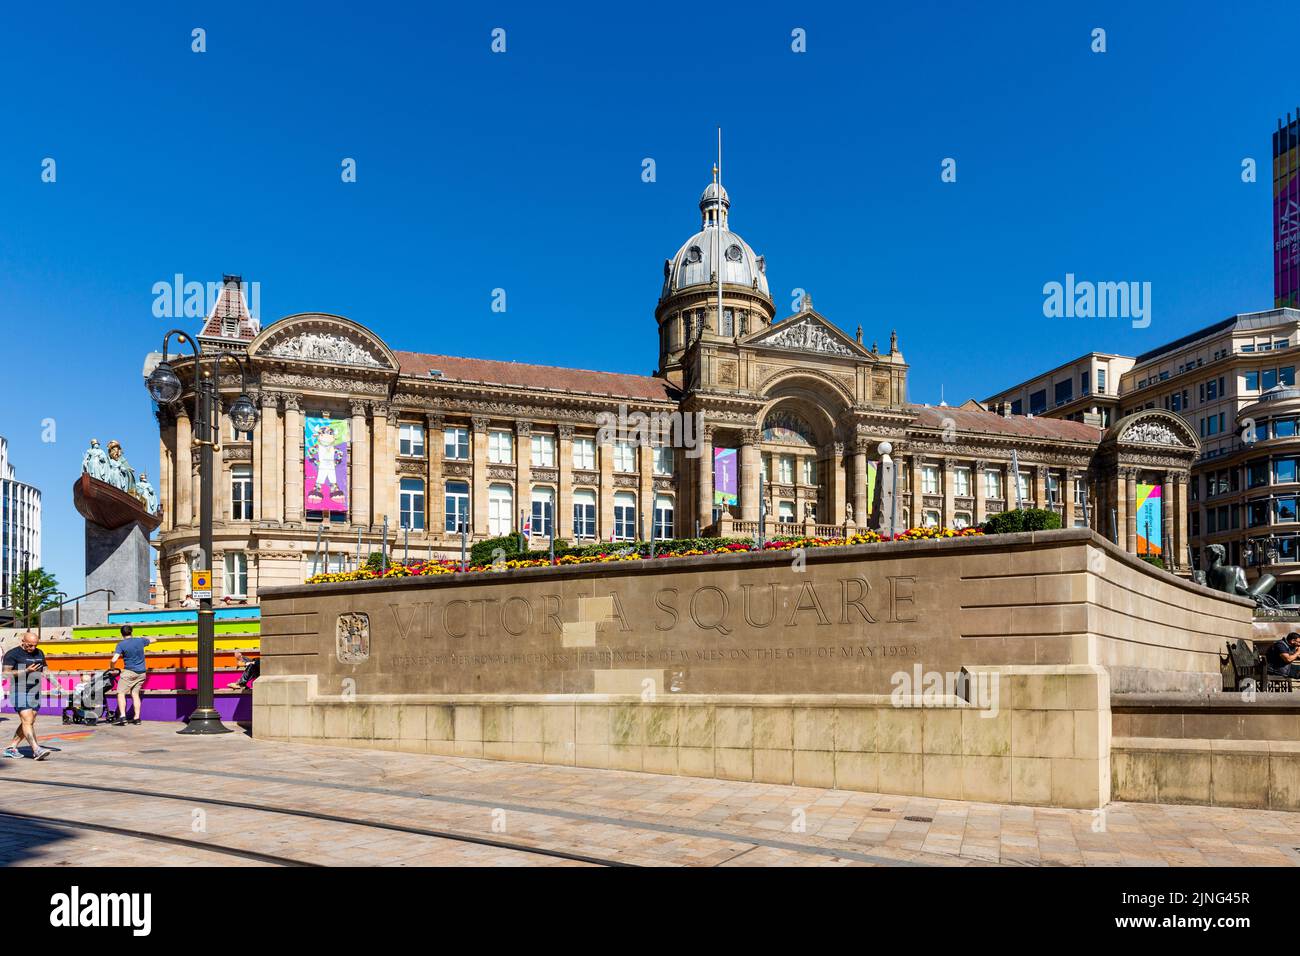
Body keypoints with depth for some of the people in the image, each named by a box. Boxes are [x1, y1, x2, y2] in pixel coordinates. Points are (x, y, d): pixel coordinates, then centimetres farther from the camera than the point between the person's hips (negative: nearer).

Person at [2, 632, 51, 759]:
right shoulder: (12, 654, -3)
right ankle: (36, 749, -22)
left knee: (29, 722, 5)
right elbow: (6, 673, -11)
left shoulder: (39, 653, 16)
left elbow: (44, 670, 28)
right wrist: (26, 671, -19)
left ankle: (11, 748, 16)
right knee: (27, 721, -14)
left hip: (35, 691, 7)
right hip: (19, 691, -7)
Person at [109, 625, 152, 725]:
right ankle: (137, 718, 10)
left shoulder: (121, 644, -9)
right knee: (135, 693, 12)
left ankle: (122, 716, -12)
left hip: (129, 672, -5)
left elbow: (114, 660, -19)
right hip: (141, 672, 5)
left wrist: (111, 667, 2)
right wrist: (144, 638, 40)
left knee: (121, 693, 1)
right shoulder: (140, 641, 3)